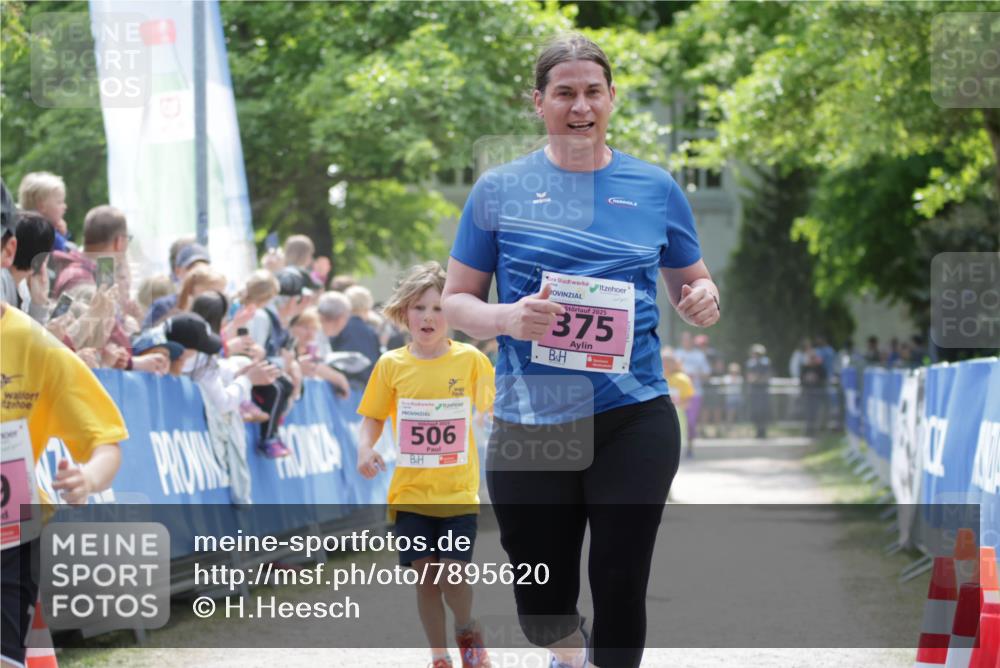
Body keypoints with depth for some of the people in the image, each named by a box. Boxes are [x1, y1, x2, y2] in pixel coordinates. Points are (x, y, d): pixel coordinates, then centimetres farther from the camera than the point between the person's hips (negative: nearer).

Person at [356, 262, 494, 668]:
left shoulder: (470, 360, -3)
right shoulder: (391, 365, -1)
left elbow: (496, 407, 4)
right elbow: (373, 418, 7)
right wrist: (365, 449, -11)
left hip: (458, 493, -1)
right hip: (411, 493, 2)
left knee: (452, 574, -9)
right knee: (425, 577, 5)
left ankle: (467, 631, 22)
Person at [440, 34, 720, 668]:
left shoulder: (655, 188, 7)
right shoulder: (500, 189, 3)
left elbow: (694, 287, 17)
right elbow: (455, 302, 5)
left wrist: (705, 302, -7)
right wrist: (508, 318, -16)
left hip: (634, 419, 0)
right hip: (531, 424, 0)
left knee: (621, 593, 0)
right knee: (541, 607, 6)